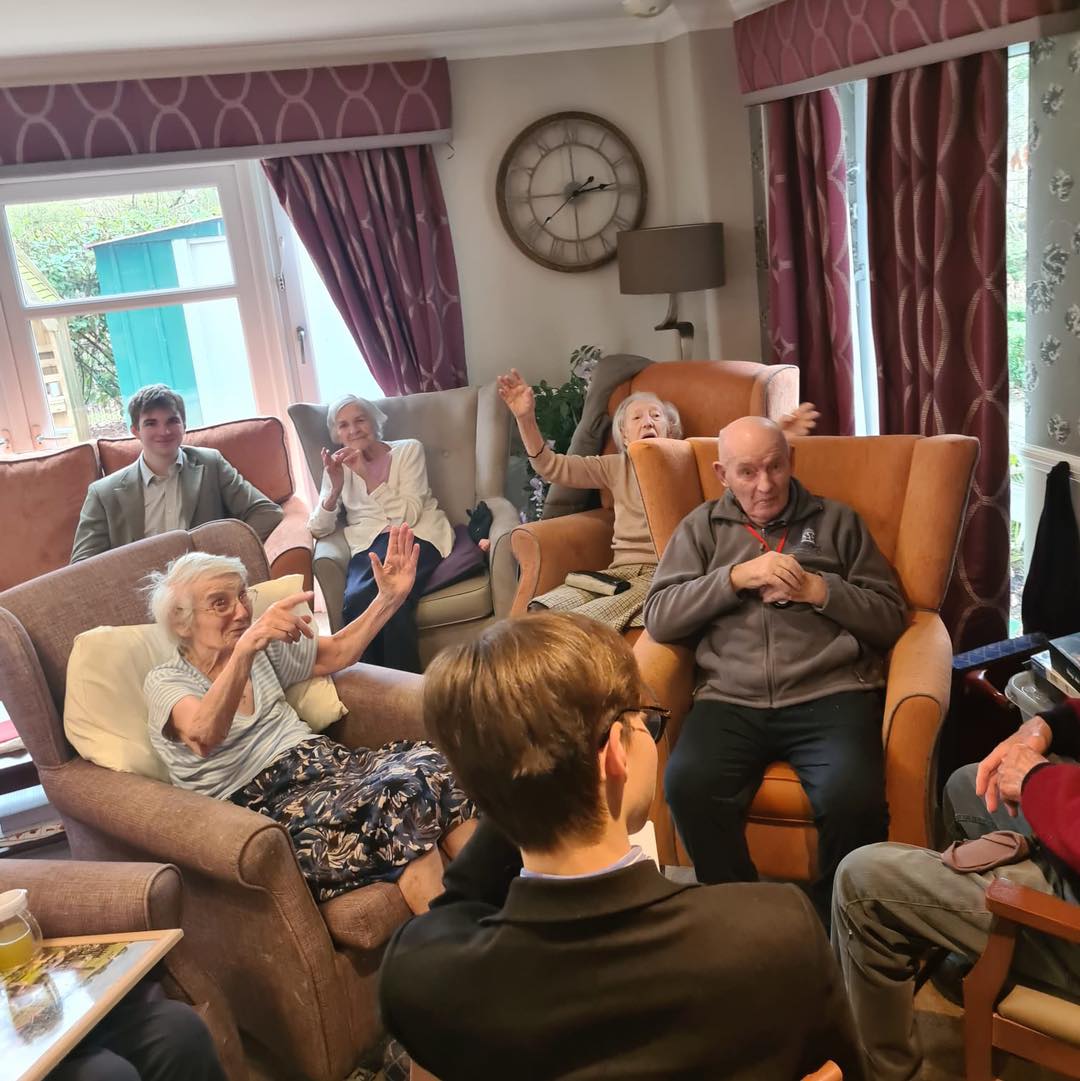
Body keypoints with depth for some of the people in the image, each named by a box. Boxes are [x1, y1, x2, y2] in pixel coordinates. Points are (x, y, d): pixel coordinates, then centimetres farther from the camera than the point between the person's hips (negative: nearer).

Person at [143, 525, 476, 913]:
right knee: (402, 794, -32)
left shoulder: (264, 651, 18)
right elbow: (204, 737, -24)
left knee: (429, 763, -25)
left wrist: (389, 598, 15)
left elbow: (336, 653, 29)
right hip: (261, 800, -6)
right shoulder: (165, 682, -2)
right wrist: (244, 648, -40)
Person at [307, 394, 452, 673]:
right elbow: (319, 529, 6)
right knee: (355, 600, -32)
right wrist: (336, 488, -11)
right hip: (369, 544, 2)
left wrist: (367, 476, -13)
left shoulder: (408, 450, 9)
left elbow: (409, 514, -5)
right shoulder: (338, 467, 17)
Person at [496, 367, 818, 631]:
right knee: (540, 613, -22)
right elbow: (552, 467, 12)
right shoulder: (616, 468, 18)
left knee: (579, 624, -32)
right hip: (619, 570, 4)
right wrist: (526, 419, -3)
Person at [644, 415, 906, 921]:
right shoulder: (702, 527, 17)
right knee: (687, 786, -29)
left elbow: (891, 618, 12)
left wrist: (820, 590, -4)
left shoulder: (836, 520, 16)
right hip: (731, 701, 1)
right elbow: (658, 619, 5)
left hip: (830, 695, 0)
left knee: (854, 798, -30)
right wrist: (737, 577, -5)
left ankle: (832, 928, -1)